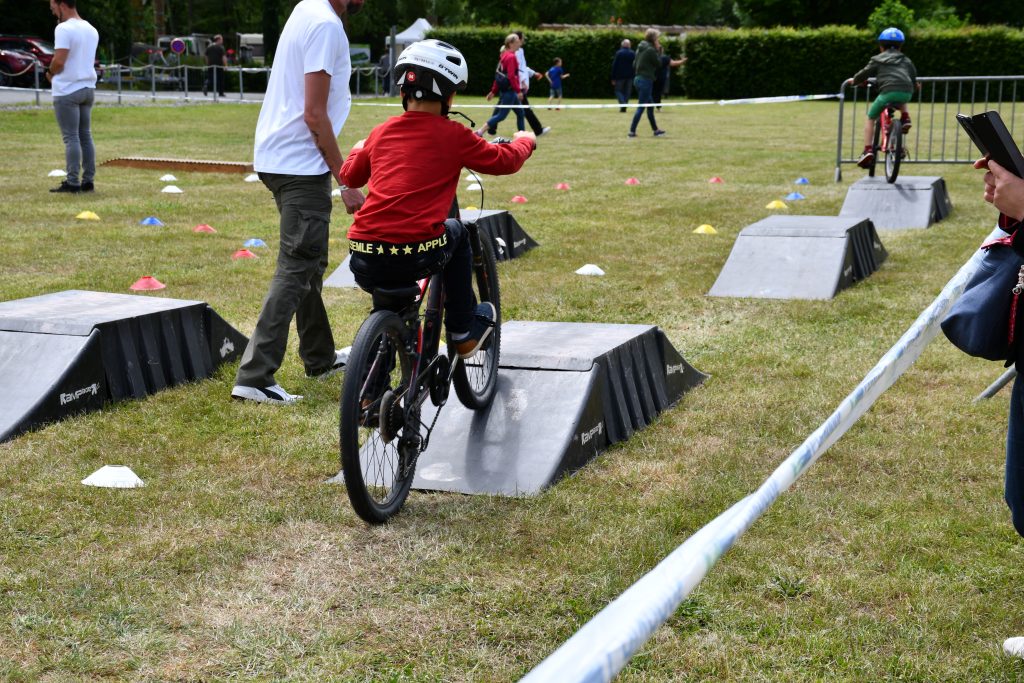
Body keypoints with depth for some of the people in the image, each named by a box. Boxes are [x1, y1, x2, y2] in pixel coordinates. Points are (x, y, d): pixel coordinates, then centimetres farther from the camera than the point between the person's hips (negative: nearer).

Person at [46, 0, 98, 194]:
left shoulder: (64, 29, -14)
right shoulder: (91, 30, 12)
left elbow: (59, 61, -21)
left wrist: (50, 73, -1)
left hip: (67, 90, -7)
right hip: (88, 88, 8)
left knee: (71, 137, -5)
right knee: (86, 135, 10)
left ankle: (72, 182, -4)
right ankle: (88, 181, 11)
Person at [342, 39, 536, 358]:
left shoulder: (381, 132, 13)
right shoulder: (453, 135, 1)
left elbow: (350, 177, 28)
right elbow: (504, 161, 13)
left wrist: (358, 148, 50)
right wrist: (525, 140, 34)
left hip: (363, 264, 4)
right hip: (416, 255, -4)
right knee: (456, 232, 28)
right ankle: (463, 331, 32)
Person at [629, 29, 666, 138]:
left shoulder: (640, 48, 11)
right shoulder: (651, 50, -15)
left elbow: (634, 64, 15)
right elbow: (658, 64, -7)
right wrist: (657, 51, -1)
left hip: (638, 79, 9)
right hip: (646, 80, -9)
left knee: (650, 105, 17)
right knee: (641, 107, -6)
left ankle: (655, 130, 25)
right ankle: (632, 131, -6)